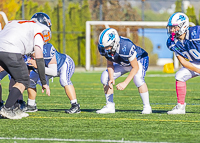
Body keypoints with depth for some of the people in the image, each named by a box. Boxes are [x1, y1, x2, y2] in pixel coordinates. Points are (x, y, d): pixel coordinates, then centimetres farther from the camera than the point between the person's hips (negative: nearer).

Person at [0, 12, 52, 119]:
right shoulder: (39, 29, 12)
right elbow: (39, 58, 6)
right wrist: (44, 83, 8)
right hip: (10, 51, -7)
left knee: (17, 77, 23)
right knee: (23, 81, 6)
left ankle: (14, 108, 18)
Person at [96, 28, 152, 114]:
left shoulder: (126, 47, -42)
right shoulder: (103, 48, -23)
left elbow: (135, 67, -32)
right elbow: (110, 64, -6)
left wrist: (125, 83, -36)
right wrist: (111, 78, -24)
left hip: (139, 60, -6)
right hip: (123, 64, 7)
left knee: (138, 79, -34)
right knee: (105, 77, -8)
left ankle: (147, 107, -17)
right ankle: (110, 106, 4)